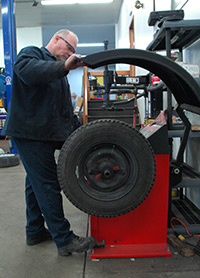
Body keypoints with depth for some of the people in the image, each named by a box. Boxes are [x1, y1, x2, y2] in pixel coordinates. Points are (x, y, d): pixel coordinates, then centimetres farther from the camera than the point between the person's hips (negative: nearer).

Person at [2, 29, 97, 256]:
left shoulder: (57, 69, 25)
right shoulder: (31, 53, -1)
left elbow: (65, 108, 25)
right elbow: (27, 71, -28)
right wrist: (63, 66, -34)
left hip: (43, 134, 10)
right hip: (29, 132, -9)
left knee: (36, 183, 15)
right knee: (47, 185, -8)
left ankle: (35, 231, 28)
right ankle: (64, 239, 0)